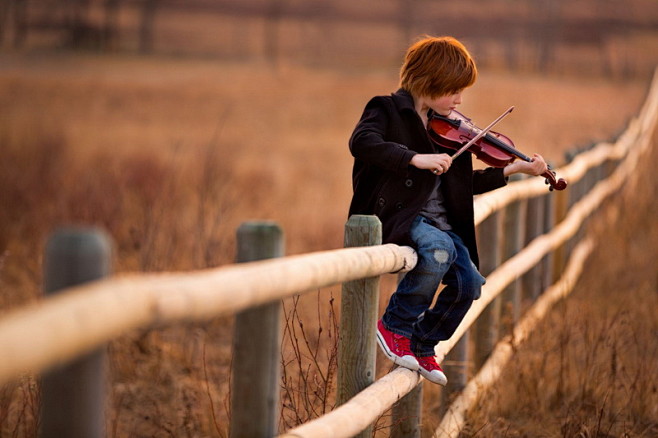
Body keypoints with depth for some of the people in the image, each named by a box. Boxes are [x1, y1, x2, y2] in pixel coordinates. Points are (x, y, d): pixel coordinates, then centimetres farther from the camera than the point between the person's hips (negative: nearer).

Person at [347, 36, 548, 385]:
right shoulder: (388, 111, -4)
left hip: (439, 221, 7)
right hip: (396, 214, -7)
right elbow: (361, 142, -26)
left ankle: (422, 344, 12)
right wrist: (417, 158, -33)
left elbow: (465, 183, 22)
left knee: (468, 283, -13)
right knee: (439, 248, -34)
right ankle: (394, 326, -14)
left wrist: (514, 170, 13)